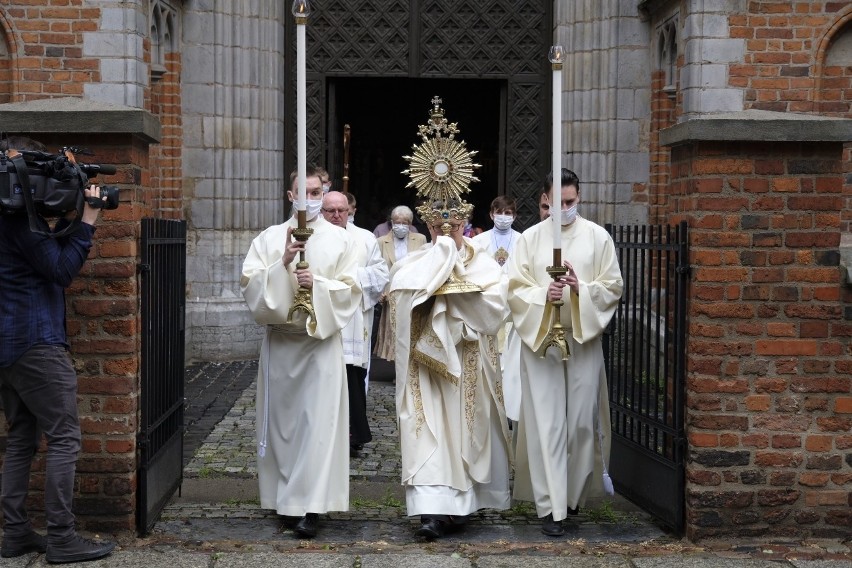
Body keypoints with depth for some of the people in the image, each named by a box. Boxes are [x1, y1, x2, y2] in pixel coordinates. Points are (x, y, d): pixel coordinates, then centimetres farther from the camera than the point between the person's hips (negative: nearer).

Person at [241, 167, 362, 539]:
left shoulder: (340, 240, 5)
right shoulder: (269, 238, 7)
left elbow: (350, 290, -1)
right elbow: (249, 284, -3)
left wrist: (318, 284, -17)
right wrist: (282, 265, -17)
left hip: (321, 341, -2)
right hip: (279, 342, 2)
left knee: (317, 421, -7)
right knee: (281, 418, 6)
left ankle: (310, 505, -7)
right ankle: (282, 496, 18)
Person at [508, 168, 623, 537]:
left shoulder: (598, 237, 4)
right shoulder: (530, 238, 4)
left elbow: (613, 287, 2)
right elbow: (516, 289, 1)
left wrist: (581, 289, -16)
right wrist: (543, 294, -18)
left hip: (583, 337, 1)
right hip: (539, 337, -1)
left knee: (582, 419, 4)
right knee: (546, 421, -4)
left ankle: (574, 493, 24)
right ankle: (551, 506, -1)